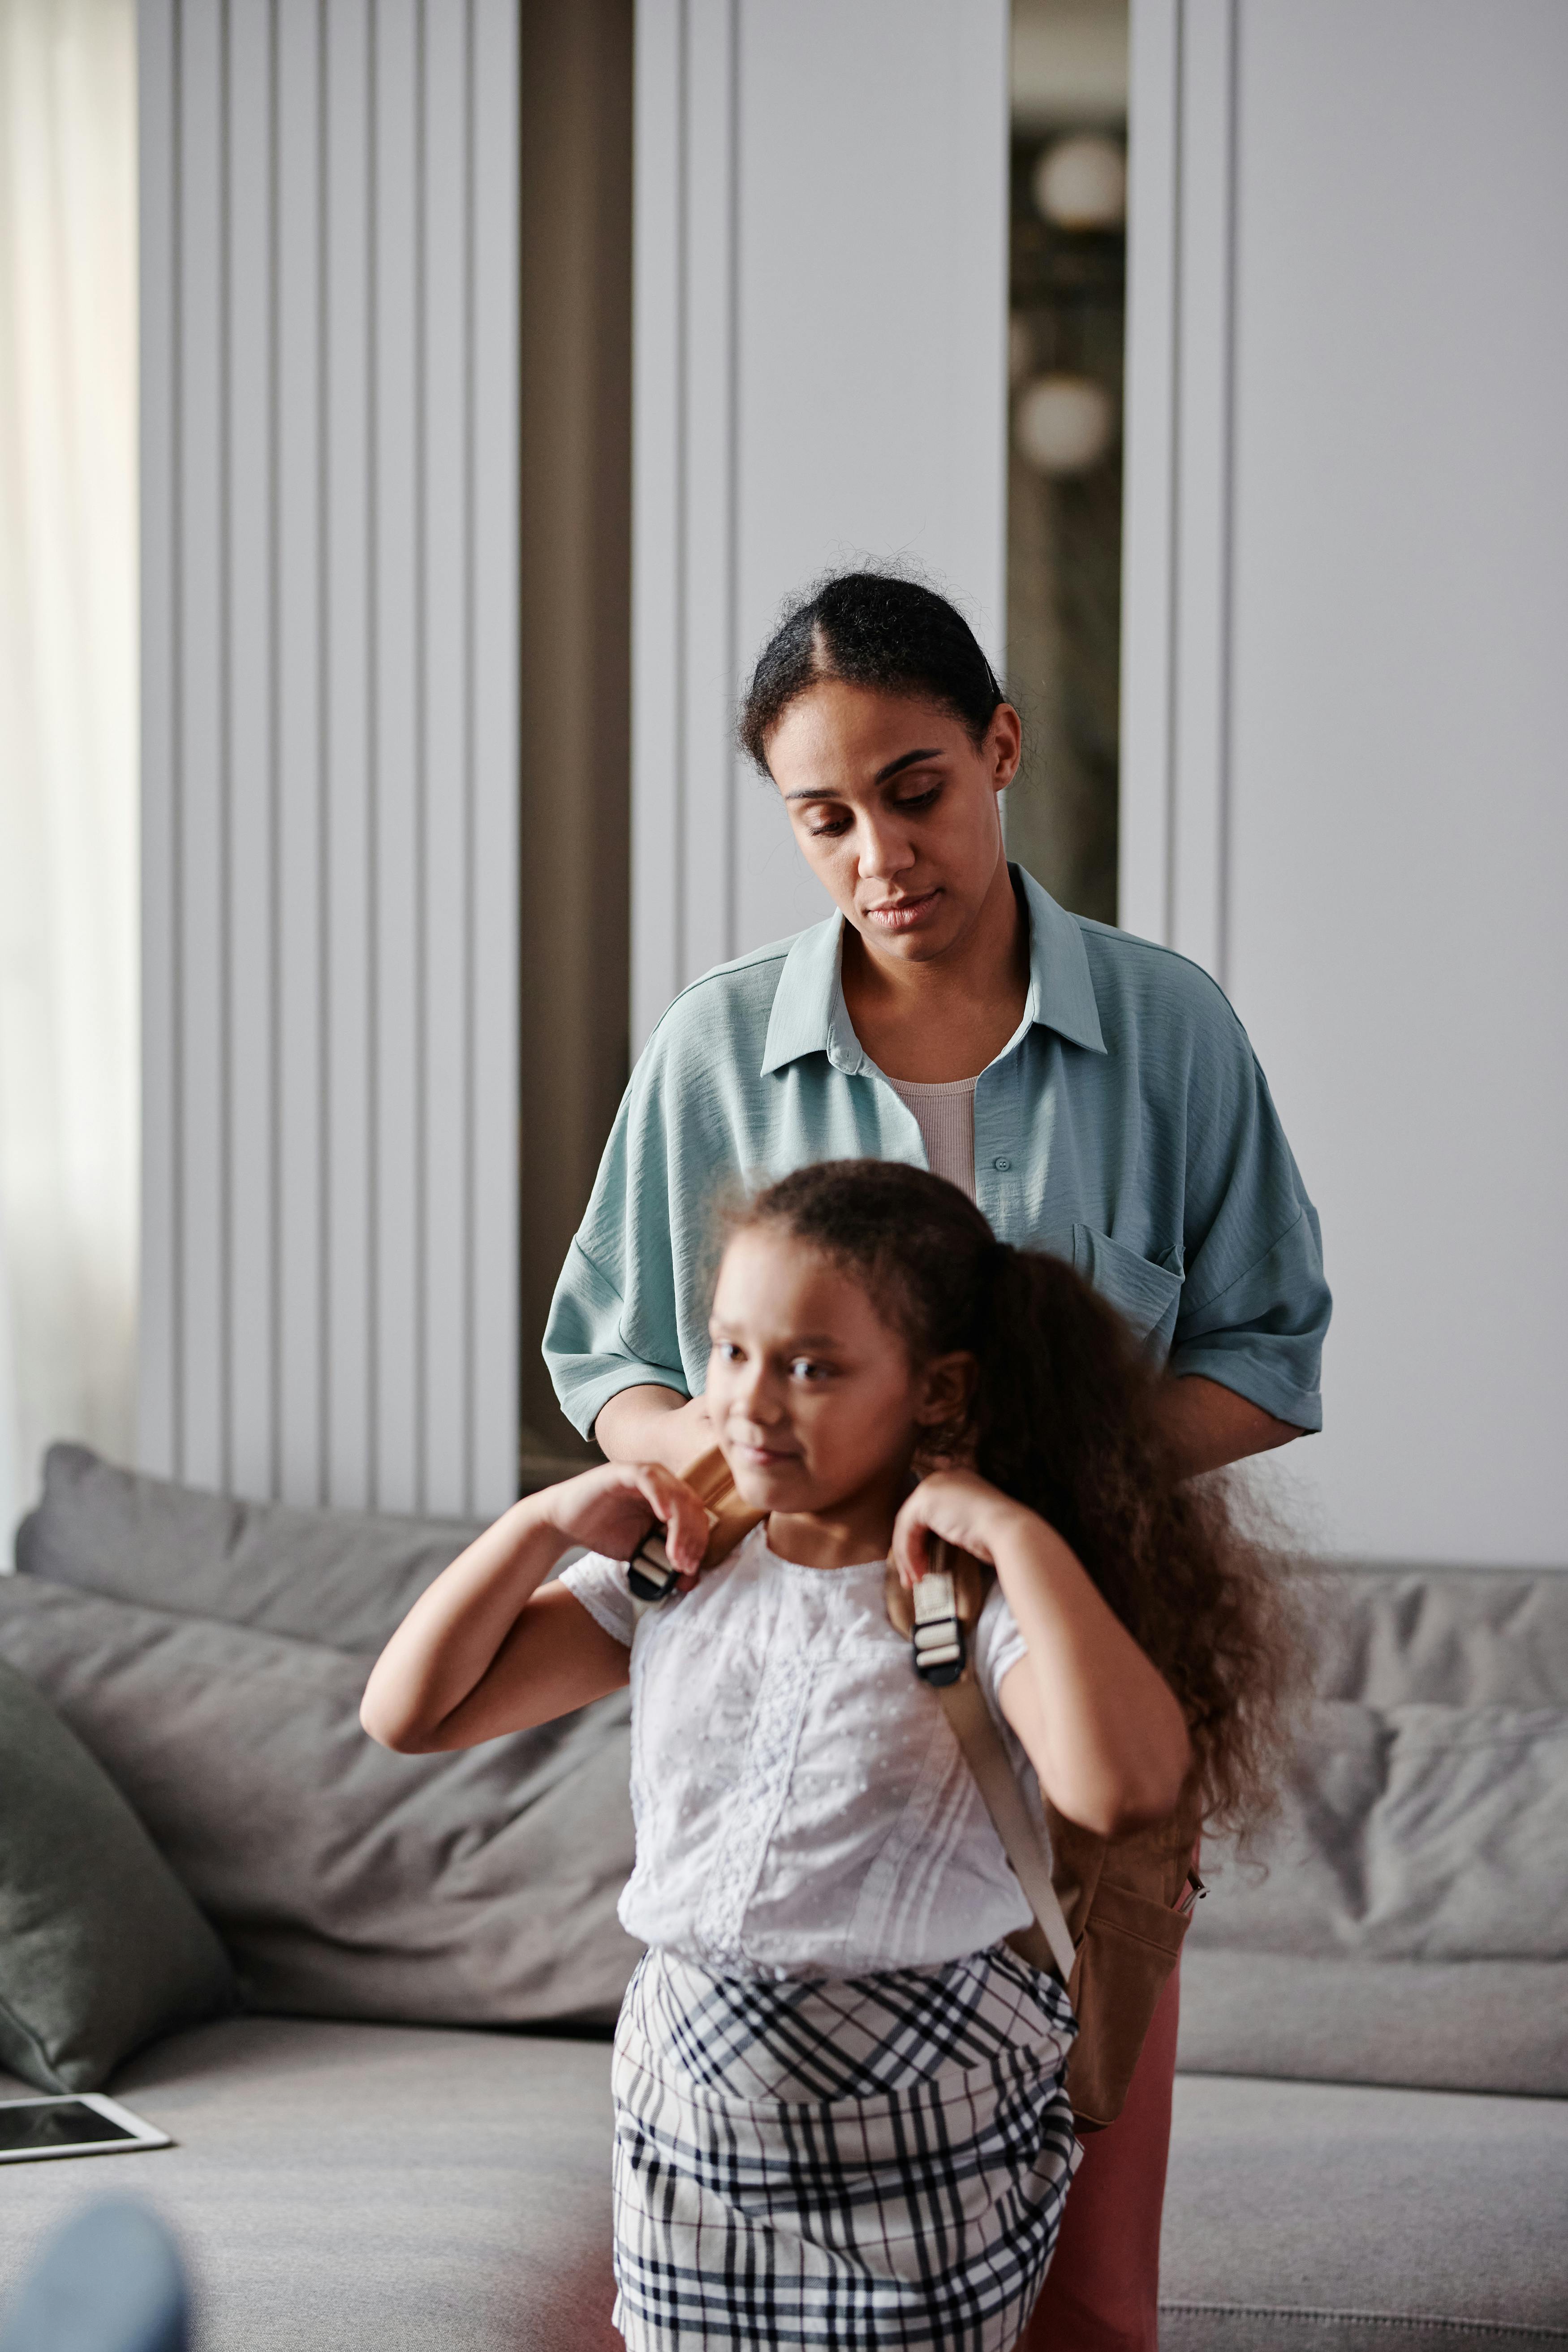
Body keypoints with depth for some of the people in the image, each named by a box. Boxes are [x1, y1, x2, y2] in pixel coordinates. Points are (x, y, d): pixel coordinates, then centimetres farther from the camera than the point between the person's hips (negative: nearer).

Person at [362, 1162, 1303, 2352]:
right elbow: (411, 1711, 5)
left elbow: (1124, 1788, -35)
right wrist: (546, 1521, -4)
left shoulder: (981, 1596, -14)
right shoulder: (679, 1575, 3)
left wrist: (1021, 1536, -29)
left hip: (920, 2140, -5)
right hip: (687, 2110, 5)